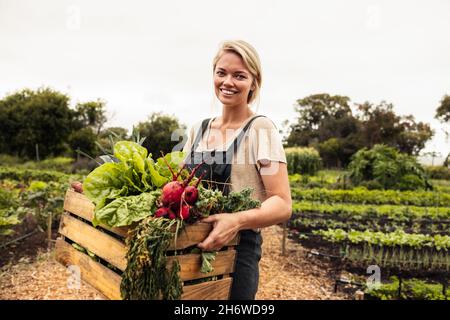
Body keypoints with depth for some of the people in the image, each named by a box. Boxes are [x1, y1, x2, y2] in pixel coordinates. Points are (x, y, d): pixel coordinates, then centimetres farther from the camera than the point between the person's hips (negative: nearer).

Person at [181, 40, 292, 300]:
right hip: (192, 245, 6)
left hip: (237, 250, -5)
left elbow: (283, 205, -15)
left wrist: (237, 220, -32)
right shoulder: (198, 129, 7)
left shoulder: (260, 129, -10)